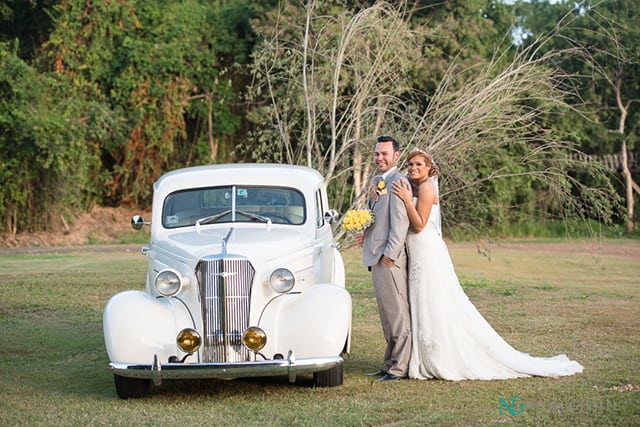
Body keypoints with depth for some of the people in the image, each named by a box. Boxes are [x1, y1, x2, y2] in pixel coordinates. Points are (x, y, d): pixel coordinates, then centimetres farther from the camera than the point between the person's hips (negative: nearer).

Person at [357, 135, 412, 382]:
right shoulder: (378, 182, 18)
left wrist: (390, 254, -20)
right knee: (387, 315, 15)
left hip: (390, 259, -10)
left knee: (397, 313, -5)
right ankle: (390, 364, 22)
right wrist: (366, 234, 10)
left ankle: (400, 368, -2)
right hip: (375, 257, 10)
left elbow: (400, 221, -18)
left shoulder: (397, 181, -12)